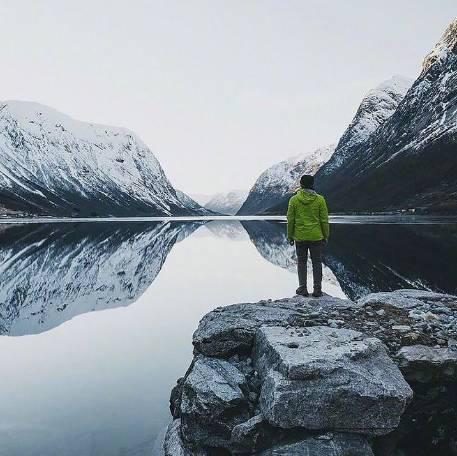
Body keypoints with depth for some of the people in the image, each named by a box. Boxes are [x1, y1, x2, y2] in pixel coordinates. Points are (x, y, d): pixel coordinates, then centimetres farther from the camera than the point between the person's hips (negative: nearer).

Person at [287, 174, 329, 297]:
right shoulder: (320, 199, -5)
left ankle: (303, 288, 14)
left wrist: (290, 236, 6)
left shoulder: (294, 200, -5)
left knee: (302, 262, 11)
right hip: (316, 237, 0)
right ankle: (317, 289, 11)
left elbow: (290, 220, -3)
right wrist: (325, 236, 7)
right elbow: (324, 220, -3)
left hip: (300, 237, 0)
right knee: (317, 262, 9)